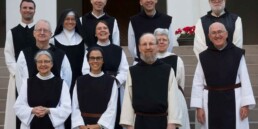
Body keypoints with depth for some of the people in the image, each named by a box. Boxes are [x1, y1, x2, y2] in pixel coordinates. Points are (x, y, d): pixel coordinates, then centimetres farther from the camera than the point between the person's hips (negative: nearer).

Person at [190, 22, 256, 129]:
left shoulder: (237, 54, -3)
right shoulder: (204, 57, 1)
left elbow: (245, 80, -3)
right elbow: (198, 83, 1)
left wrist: (246, 104, -7)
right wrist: (198, 107, -3)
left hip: (233, 101, -1)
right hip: (211, 103, 1)